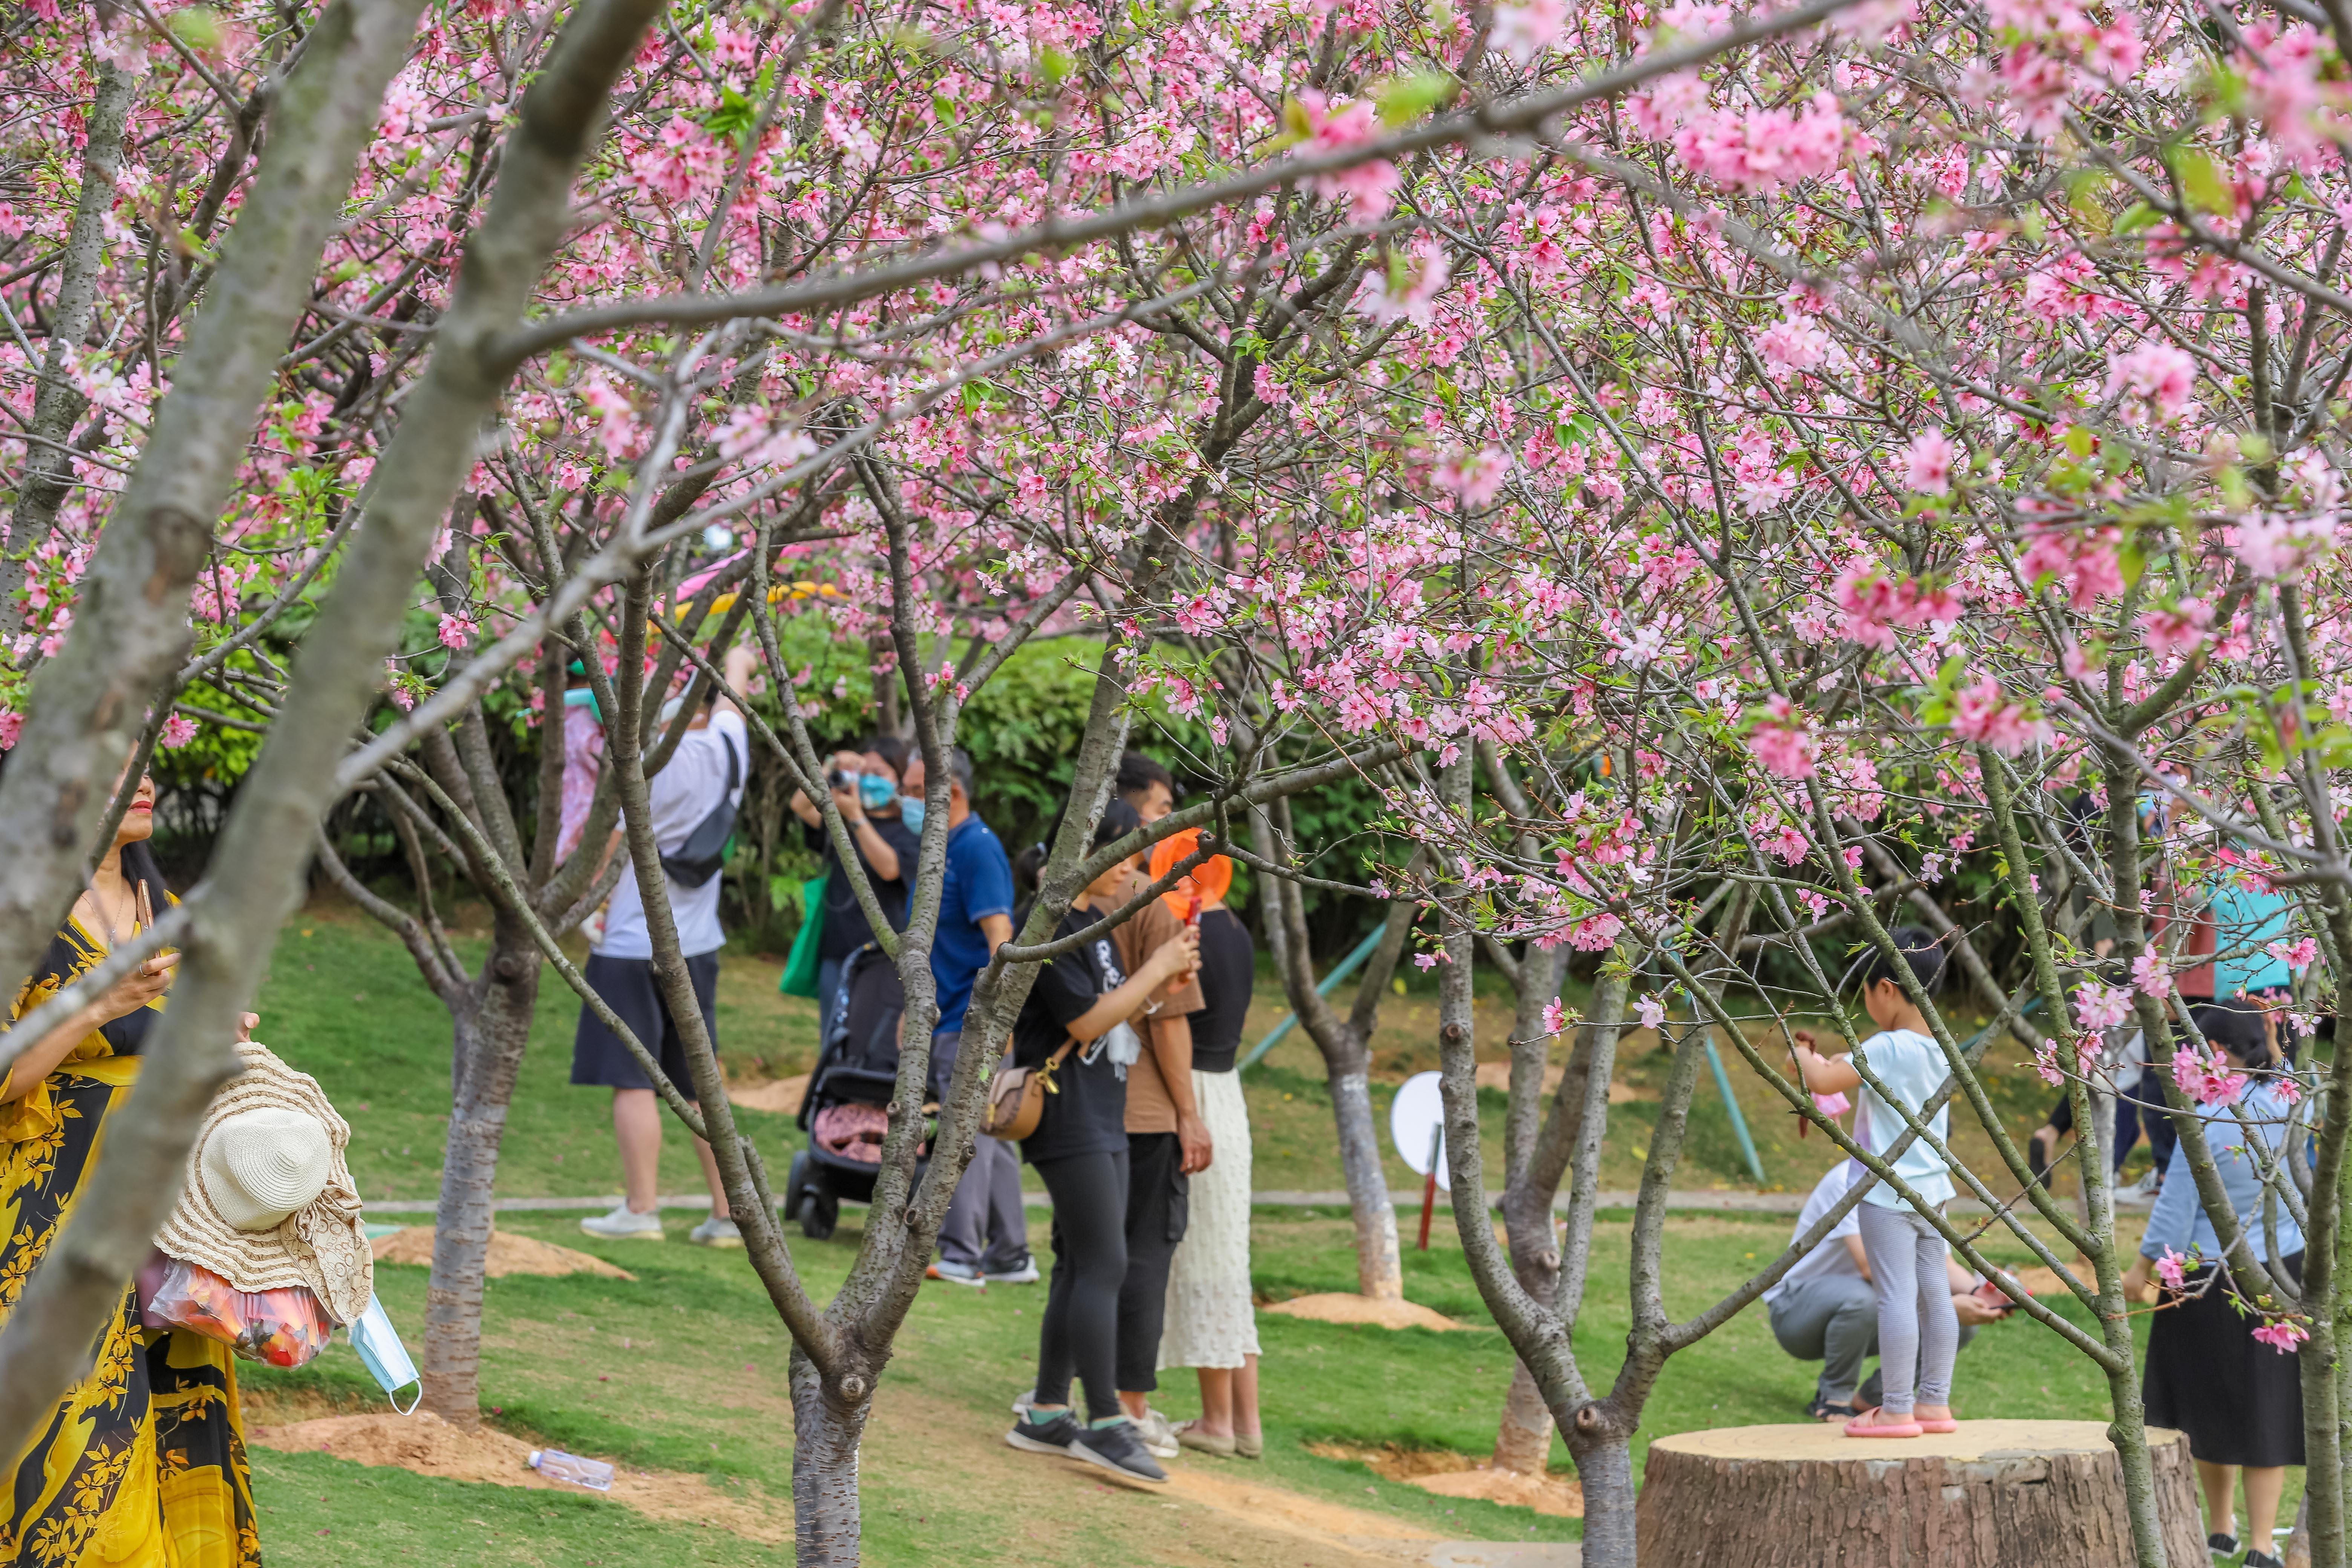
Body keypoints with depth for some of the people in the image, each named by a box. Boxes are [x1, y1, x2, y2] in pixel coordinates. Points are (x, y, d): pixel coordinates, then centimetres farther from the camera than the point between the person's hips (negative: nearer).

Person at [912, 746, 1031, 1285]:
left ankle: (960, 1255, -12)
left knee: (969, 1136, -10)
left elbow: (999, 936, -22)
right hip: (946, 1022, 10)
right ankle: (1010, 1256, 16)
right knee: (988, 1138, 12)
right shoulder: (941, 849, 16)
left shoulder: (977, 850, -13)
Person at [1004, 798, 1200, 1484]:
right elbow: (1086, 1021, -19)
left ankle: (1046, 1415, 15)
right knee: (1103, 1264, -12)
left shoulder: (1098, 921, 15)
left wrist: (1167, 975, 5)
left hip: (1103, 1118, 10)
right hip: (1067, 1117, -10)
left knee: (1081, 1266, 10)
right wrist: (1157, 968, -13)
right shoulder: (1052, 926, -14)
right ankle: (1105, 1423, -11)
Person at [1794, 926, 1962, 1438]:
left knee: (1895, 1296, -7)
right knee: (1933, 1295, 11)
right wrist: (1821, 1059, 22)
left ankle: (1897, 1410, -6)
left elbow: (1822, 1081, -24)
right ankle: (1934, 1402, 17)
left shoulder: (1887, 1049, -17)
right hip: (1932, 1189, 9)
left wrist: (1801, 1052, -5)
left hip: (1888, 1193, -9)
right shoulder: (1941, 1049, 9)